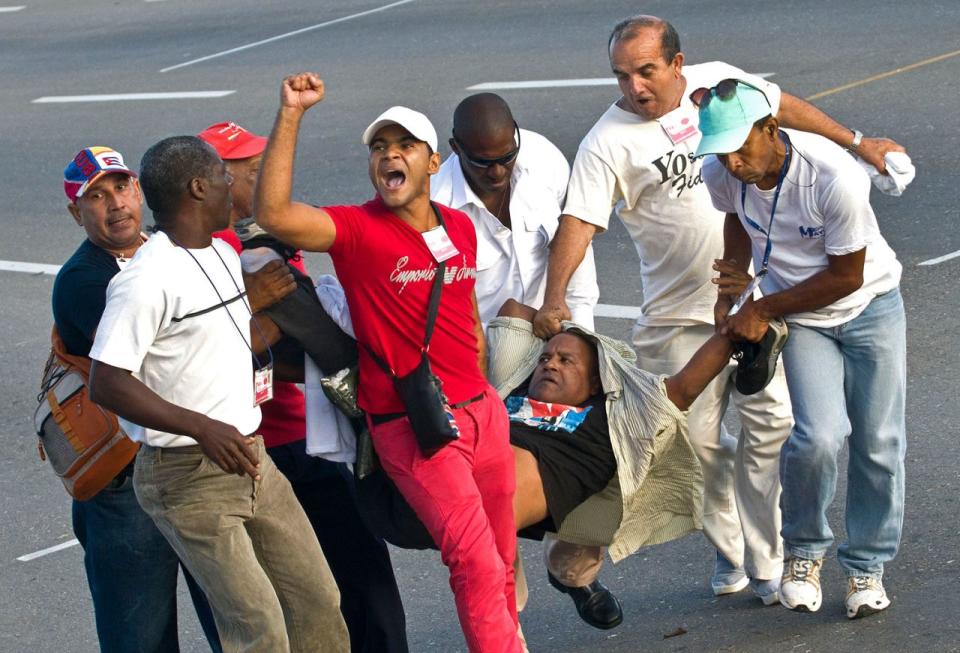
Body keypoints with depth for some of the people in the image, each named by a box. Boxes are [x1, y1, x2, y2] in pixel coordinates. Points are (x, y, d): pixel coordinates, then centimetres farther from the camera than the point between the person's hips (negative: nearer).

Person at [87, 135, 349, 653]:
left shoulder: (224, 254, 12)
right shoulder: (147, 279, -18)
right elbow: (106, 383, -23)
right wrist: (202, 428, -29)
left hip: (250, 461, 9)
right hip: (188, 479, -9)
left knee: (317, 602, 10)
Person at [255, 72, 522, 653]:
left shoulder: (461, 228, 9)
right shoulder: (358, 230, -10)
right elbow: (273, 214, -26)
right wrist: (291, 115, -28)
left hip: (482, 410, 6)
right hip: (412, 427, -6)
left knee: (501, 559, 15)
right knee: (475, 561, -13)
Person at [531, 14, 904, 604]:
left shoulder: (718, 82, -2)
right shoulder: (609, 142, -12)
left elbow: (783, 108, 14)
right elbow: (580, 221, -20)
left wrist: (857, 144, 17)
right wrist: (555, 298, -34)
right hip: (682, 315, -2)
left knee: (770, 425, -2)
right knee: (698, 442, 3)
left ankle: (766, 564, 7)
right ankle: (730, 551, 25)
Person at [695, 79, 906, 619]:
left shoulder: (835, 178, -34)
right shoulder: (722, 173, -19)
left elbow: (847, 276, -22)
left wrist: (762, 310, -19)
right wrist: (732, 292, 0)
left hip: (870, 307, -2)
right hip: (802, 318, 2)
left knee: (878, 442, 1)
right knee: (819, 437, -18)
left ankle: (866, 564, 20)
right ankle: (804, 549, 6)